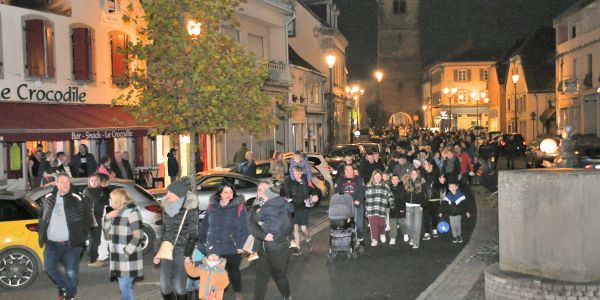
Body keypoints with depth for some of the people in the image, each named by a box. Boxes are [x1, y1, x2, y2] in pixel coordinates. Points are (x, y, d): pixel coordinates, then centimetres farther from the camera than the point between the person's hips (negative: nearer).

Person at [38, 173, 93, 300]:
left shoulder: (78, 199, -7)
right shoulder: (48, 198, 5)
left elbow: (88, 218, -2)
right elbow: (42, 217, 17)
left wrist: (82, 235, -5)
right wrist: (42, 235, 10)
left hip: (71, 244, -4)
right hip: (52, 243, 4)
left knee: (71, 272, -1)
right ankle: (63, 286, 30)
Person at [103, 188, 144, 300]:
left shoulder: (132, 212, -11)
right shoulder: (116, 213, 15)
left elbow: (137, 236, -17)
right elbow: (107, 234, 15)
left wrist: (126, 252, -19)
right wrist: (107, 218, 1)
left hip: (128, 259, -9)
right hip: (119, 259, 9)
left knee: (125, 286, -9)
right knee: (124, 286, 15)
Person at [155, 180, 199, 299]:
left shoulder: (190, 210, -12)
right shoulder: (167, 209, 7)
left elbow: (193, 235, -10)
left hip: (182, 252, -6)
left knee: (179, 285, -3)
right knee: (164, 285, 6)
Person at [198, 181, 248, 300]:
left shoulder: (239, 206, -7)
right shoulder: (212, 206, 3)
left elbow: (244, 227, -7)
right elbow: (205, 224, 8)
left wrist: (241, 245, -12)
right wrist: (200, 241, 8)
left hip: (233, 247, -2)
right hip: (214, 247, 2)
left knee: (233, 270, 14)